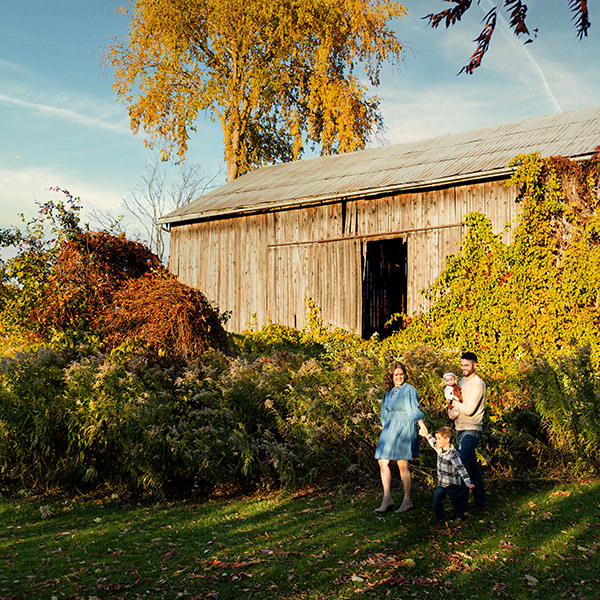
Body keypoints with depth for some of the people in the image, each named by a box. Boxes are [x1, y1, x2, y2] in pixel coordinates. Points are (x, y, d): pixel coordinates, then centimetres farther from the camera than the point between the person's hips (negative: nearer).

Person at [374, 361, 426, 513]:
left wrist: (422, 425, -29)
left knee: (402, 465, -3)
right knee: (382, 462, -1)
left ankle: (407, 500, 7)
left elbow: (414, 410, -16)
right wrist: (385, 427, 25)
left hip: (404, 429, -7)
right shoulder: (388, 392, 15)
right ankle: (387, 498, 2)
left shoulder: (409, 390, -6)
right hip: (389, 429, 7)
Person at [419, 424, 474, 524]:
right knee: (436, 503, 1)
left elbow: (460, 468, -30)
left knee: (455, 503, 11)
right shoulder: (440, 449, 0)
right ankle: (441, 518, 21)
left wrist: (467, 481, -38)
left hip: (452, 484, -7)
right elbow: (434, 444, 24)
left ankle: (460, 516, 38)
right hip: (441, 483, 7)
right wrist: (427, 435, 30)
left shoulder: (453, 454, -25)